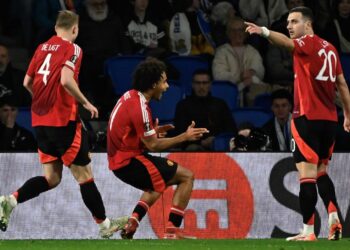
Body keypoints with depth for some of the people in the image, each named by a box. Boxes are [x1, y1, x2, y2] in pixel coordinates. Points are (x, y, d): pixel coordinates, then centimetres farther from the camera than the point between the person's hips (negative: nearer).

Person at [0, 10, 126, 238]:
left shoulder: (42, 48, 13)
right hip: (64, 119, -7)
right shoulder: (72, 49, -7)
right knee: (84, 174, 3)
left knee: (52, 178, 10)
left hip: (40, 120, 7)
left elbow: (27, 82, 13)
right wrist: (85, 103, -10)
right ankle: (104, 224, 11)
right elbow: (66, 80, -22)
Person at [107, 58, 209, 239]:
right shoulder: (140, 106, -20)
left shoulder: (130, 96, 8)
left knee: (156, 185, 34)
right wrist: (184, 137, -9)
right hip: (130, 161, -10)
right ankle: (172, 233, -9)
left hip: (118, 159, 10)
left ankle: (131, 224, 16)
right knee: (186, 177, -5)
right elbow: (153, 145, -17)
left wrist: (152, 131, 13)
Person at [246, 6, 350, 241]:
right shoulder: (330, 48, 16)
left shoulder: (309, 43, -6)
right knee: (321, 172, 19)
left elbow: (287, 43, -29)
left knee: (307, 175, -8)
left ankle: (309, 231, -12)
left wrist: (264, 31, -46)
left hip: (308, 117, -8)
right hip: (330, 118, 8)